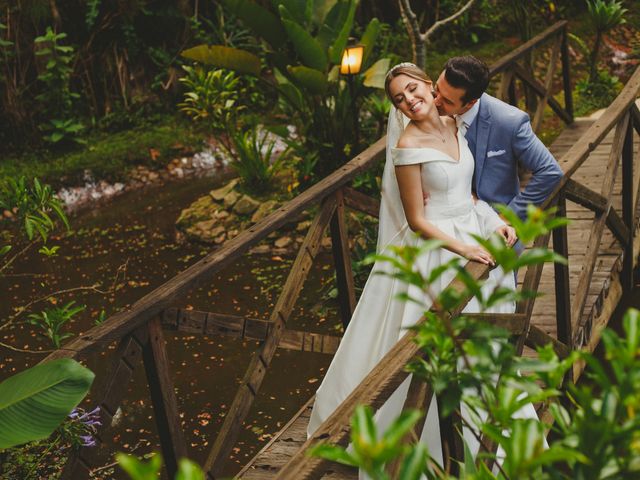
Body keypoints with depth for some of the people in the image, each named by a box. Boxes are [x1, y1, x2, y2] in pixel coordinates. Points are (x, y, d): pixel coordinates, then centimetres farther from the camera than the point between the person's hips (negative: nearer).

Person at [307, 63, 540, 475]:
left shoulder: (453, 124, 2)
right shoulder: (408, 146, -19)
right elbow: (416, 221, -16)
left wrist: (496, 221, -2)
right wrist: (464, 250, -19)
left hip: (475, 236, 8)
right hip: (436, 247, -7)